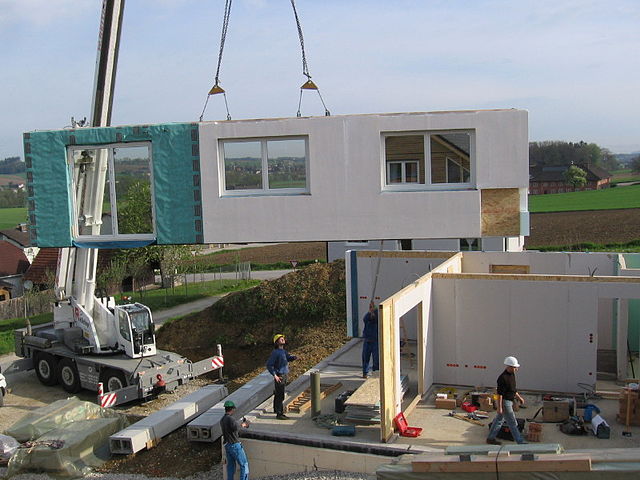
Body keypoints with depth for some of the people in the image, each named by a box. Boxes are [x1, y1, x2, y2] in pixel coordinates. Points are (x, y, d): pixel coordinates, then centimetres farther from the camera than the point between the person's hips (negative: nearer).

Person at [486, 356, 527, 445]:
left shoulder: (512, 374, 6)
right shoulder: (503, 378, -24)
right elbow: (499, 393, -23)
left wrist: (519, 397, 21)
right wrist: (499, 407, -22)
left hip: (509, 401, 10)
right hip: (505, 402, -10)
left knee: (499, 420, 16)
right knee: (512, 423, -1)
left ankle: (490, 438, 25)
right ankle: (520, 442, 6)